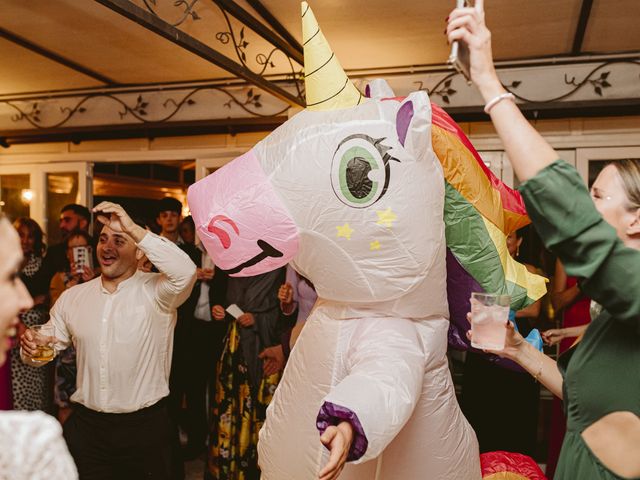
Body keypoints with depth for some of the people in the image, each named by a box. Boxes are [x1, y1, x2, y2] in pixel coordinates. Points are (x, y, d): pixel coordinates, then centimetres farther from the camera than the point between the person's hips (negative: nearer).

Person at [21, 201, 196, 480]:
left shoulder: (155, 292, -10)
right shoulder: (71, 297, 6)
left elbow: (186, 272, -30)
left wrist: (133, 228, -30)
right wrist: (31, 347, -12)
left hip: (145, 426, -3)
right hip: (86, 425, 4)